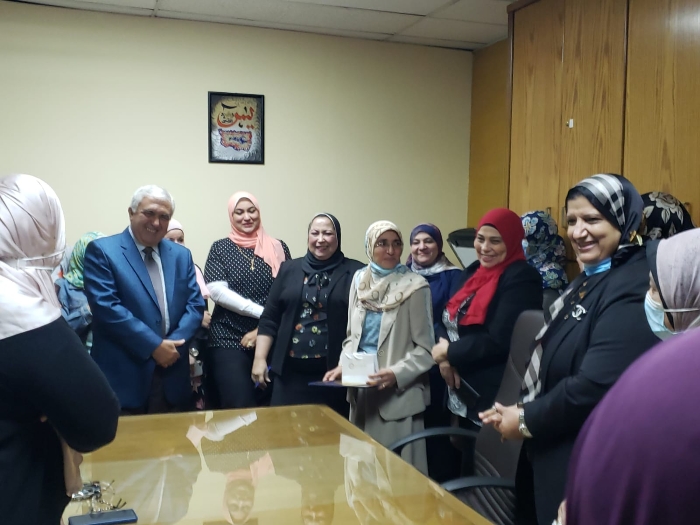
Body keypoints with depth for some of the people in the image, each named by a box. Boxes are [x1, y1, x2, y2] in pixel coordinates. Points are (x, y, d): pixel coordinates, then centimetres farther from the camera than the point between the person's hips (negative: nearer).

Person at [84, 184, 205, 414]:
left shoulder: (181, 255, 12)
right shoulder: (102, 251, -4)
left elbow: (195, 305, 7)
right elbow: (106, 307, -15)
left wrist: (173, 344, -11)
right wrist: (154, 346, -16)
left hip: (172, 376, 5)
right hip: (123, 374, -5)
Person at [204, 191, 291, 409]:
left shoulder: (278, 248, 7)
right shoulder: (220, 248, 4)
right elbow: (217, 291, -9)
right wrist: (262, 312, -14)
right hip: (229, 339, -2)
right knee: (238, 406, -7)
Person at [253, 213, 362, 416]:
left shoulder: (355, 273, -1)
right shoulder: (290, 269, 10)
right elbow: (269, 319, 11)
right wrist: (260, 358, 5)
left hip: (335, 370, -2)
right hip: (291, 370, 2)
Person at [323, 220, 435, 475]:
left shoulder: (415, 287, -10)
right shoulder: (359, 280, 6)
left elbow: (425, 349, -9)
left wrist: (396, 374, -22)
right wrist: (343, 366, -3)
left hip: (398, 393, -5)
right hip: (361, 391, 5)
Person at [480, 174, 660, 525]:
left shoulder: (632, 289, -21)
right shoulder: (590, 280, 12)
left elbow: (597, 386, -30)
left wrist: (526, 420, -16)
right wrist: (518, 410, -1)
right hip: (553, 451, 10)